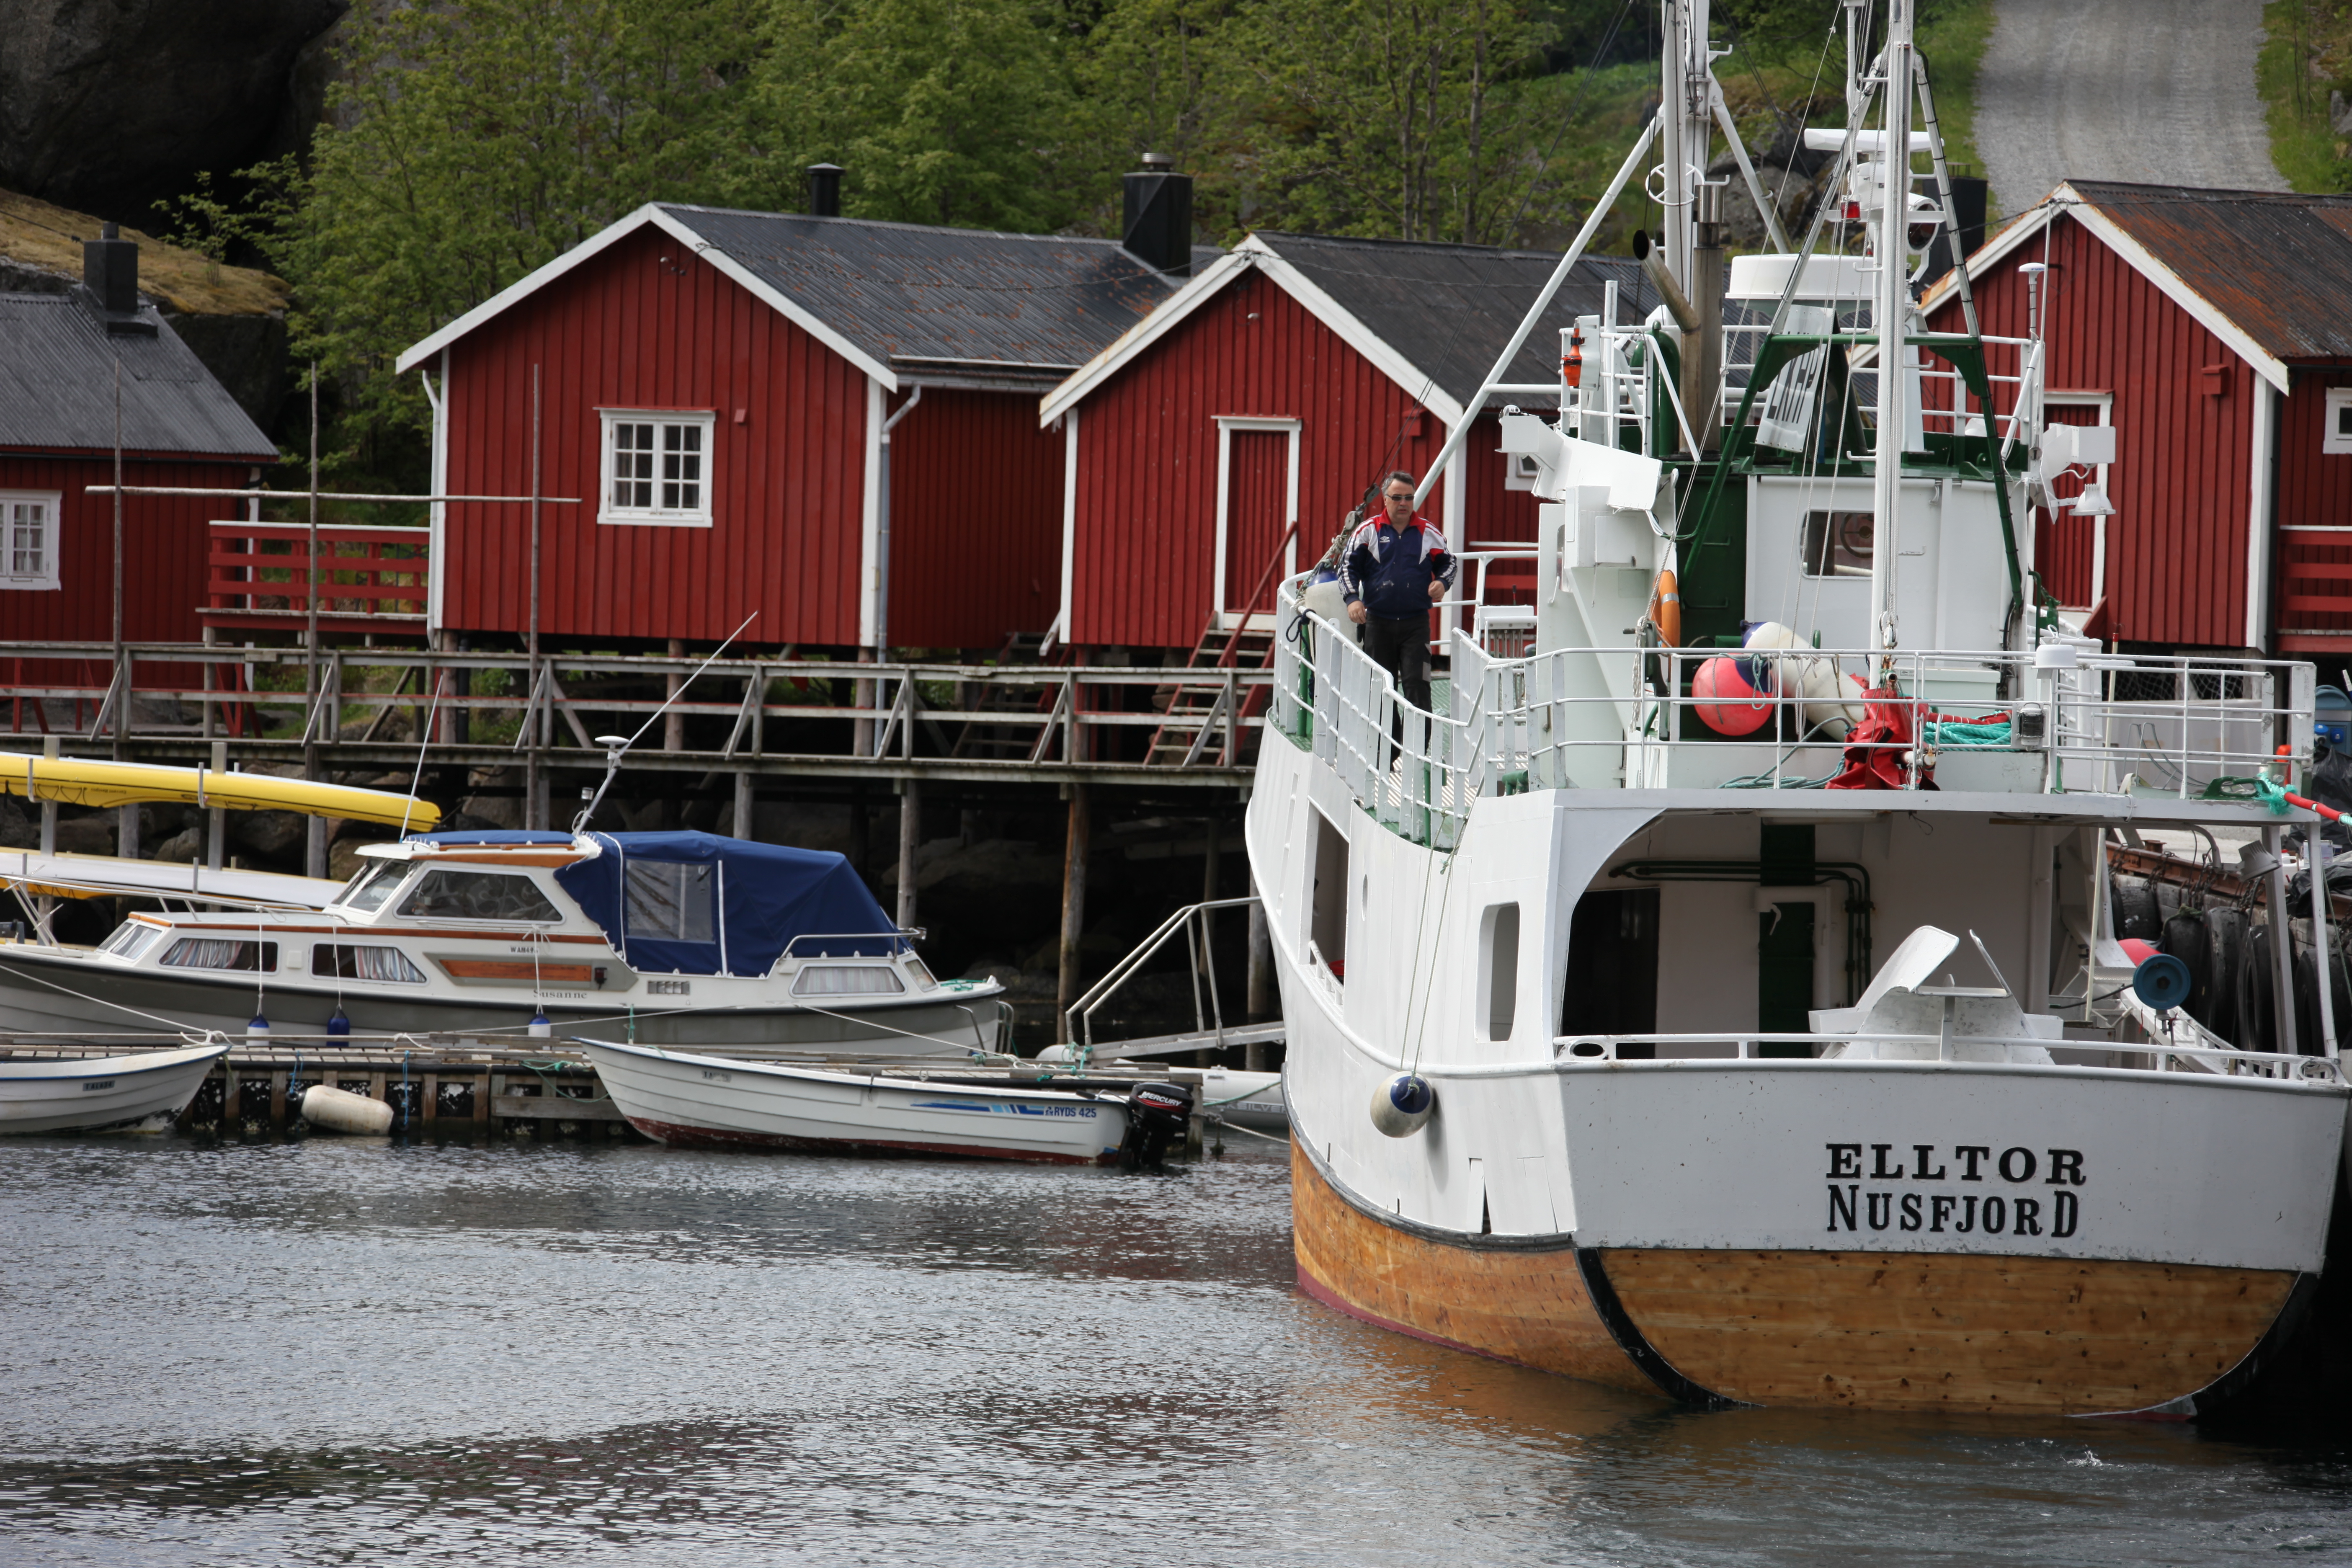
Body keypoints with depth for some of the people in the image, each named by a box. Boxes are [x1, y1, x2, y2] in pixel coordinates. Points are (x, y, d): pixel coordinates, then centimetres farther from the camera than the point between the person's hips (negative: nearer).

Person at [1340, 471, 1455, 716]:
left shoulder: (1428, 533, 6)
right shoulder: (1369, 531, 4)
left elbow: (1449, 563, 17)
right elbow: (1348, 566, 5)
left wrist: (1442, 583, -5)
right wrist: (1353, 599, -10)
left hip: (1416, 623, -1)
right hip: (1378, 622, 1)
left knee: (1416, 684, -11)